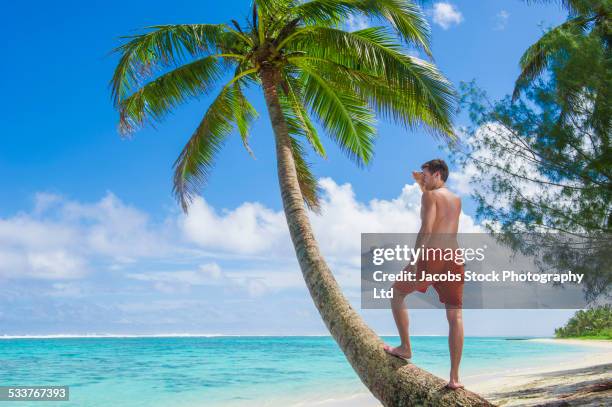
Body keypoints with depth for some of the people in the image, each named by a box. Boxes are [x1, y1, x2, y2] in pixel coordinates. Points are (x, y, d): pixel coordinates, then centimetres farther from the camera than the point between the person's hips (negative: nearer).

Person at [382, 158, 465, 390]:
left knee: (397, 293, 16)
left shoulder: (430, 195, 2)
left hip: (432, 257, -6)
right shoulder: (457, 200, 23)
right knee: (455, 316, 1)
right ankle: (454, 377, -3)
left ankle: (405, 348, 14)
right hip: (454, 259, 6)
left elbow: (426, 228, -13)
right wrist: (422, 185, 40)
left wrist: (413, 260, -19)